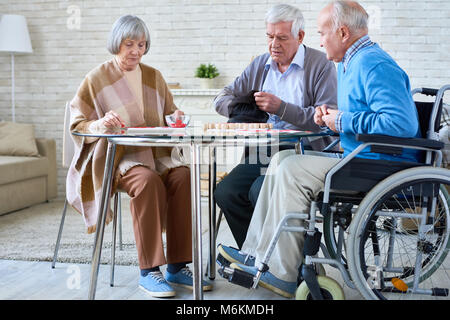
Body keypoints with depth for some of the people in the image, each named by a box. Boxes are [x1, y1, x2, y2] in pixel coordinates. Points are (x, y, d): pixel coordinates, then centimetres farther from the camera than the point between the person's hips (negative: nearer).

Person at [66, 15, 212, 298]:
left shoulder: (154, 77, 18)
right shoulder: (97, 79, 5)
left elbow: (167, 117, 23)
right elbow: (77, 124, 2)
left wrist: (175, 118, -1)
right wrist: (100, 124, -19)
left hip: (155, 155, 4)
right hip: (115, 158, -4)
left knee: (183, 177, -27)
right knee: (148, 180, -35)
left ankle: (177, 267, -19)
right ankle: (148, 271, -28)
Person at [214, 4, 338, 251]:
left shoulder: (320, 65, 0)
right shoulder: (260, 64, 18)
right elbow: (222, 98, 19)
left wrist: (281, 108, -18)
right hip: (262, 153, 6)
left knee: (261, 191, -30)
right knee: (225, 192, -18)